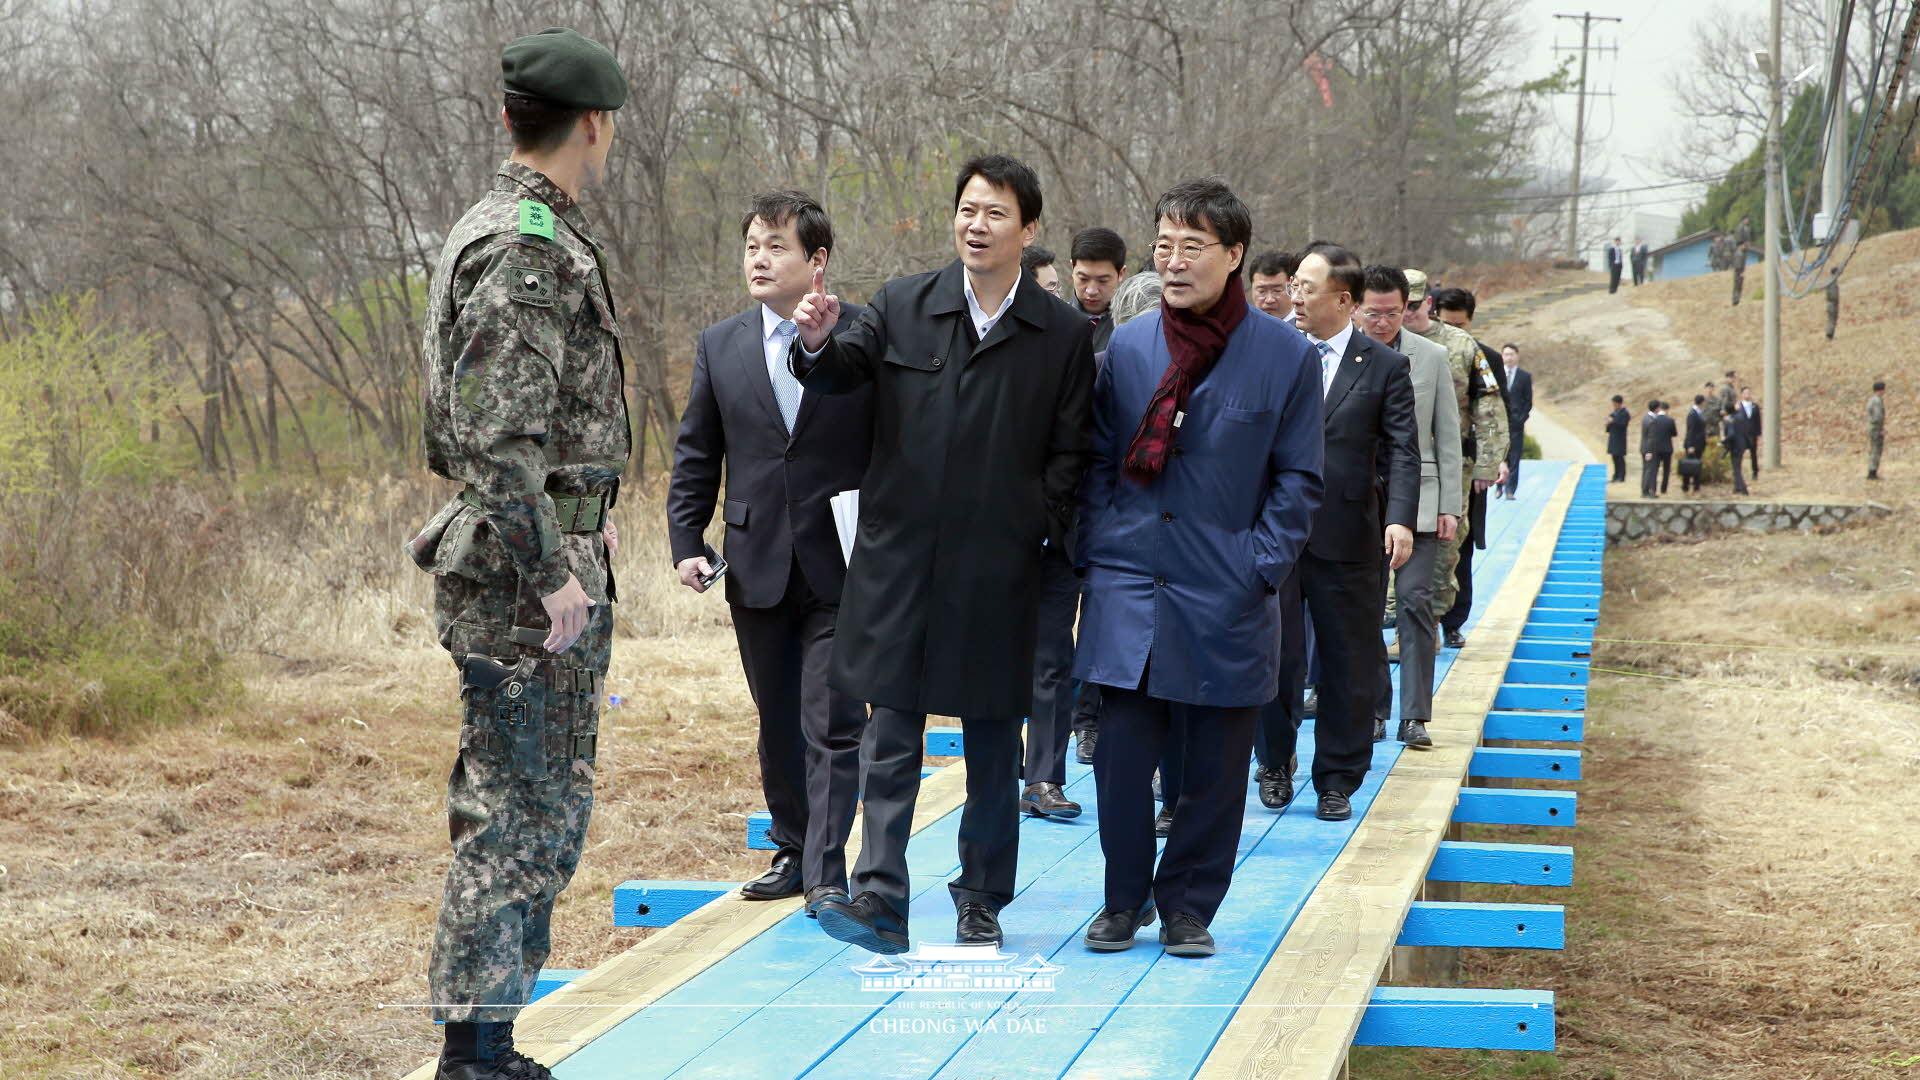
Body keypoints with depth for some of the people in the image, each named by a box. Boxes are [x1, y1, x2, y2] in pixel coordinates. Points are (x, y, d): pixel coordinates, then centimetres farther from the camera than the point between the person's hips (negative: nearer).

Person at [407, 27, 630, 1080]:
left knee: (547, 809, 15)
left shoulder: (515, 233, 16)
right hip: (525, 567, -11)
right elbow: (498, 431, -23)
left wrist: (584, 512, 24)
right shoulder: (526, 246, -17)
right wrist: (552, 572, -22)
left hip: (548, 553, 11)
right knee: (515, 814, -6)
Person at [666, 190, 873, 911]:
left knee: (833, 723, -6)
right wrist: (686, 543, 2)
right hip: (757, 568, 4)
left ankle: (827, 871, -2)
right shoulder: (720, 346, 7)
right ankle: (793, 851, 26)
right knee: (778, 724, 14)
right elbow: (695, 456, 11)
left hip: (841, 565, -4)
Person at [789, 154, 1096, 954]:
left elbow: (1069, 454, 3)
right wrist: (817, 343, -25)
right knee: (892, 734, 0)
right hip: (901, 558, 0)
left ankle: (981, 899, 21)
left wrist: (1043, 535, -8)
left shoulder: (1064, 336, 2)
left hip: (999, 569, 0)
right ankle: (880, 899, -2)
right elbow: (841, 373, -3)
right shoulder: (902, 306, 5)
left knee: (992, 738, 9)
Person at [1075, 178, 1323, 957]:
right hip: (1129, 591, 1)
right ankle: (1124, 899, 17)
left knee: (1214, 767, 5)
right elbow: (1100, 462, 11)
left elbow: (1298, 478, 2)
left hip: (1225, 599, -1)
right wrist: (1098, 555, 2)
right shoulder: (1127, 347, 5)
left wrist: (1261, 569, -6)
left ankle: (1188, 906, 20)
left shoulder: (1285, 356, -1)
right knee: (1122, 754, 0)